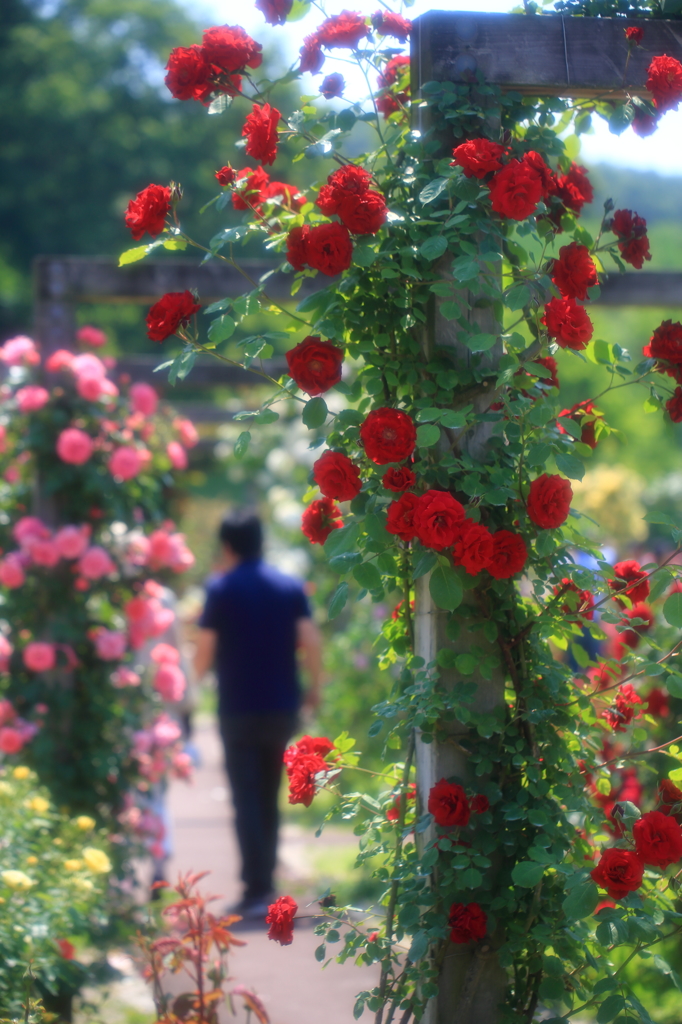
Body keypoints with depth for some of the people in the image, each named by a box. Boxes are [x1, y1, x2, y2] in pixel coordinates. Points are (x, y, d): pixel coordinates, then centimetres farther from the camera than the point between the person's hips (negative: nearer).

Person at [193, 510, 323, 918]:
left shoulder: (221, 589, -5)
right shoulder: (290, 587, 4)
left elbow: (205, 651, -8)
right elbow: (311, 640, -4)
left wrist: (198, 677, 12)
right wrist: (315, 687, 8)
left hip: (239, 708, -4)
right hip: (282, 706, 4)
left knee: (247, 800, -3)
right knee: (269, 798, 16)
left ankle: (257, 890, -11)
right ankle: (264, 881, 21)